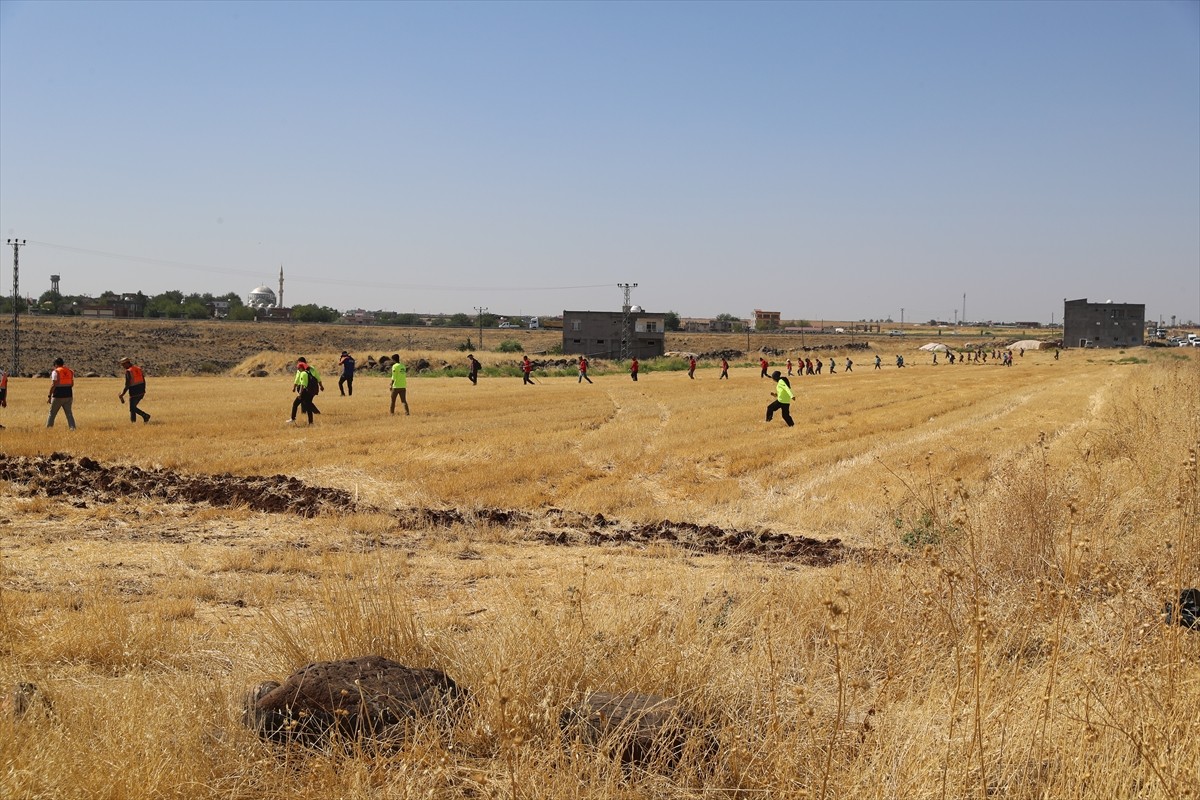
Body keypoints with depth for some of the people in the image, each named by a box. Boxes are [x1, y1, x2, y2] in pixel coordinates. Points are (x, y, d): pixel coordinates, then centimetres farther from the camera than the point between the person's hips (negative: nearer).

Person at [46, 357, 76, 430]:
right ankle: (73, 428, -5)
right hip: (68, 395, 5)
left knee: (52, 413, 8)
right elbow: (72, 384, 12)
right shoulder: (69, 371, 7)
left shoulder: (55, 372, -10)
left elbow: (53, 385, -15)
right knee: (69, 413, 7)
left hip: (58, 396, -5)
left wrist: (49, 396, -11)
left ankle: (48, 428, 13)